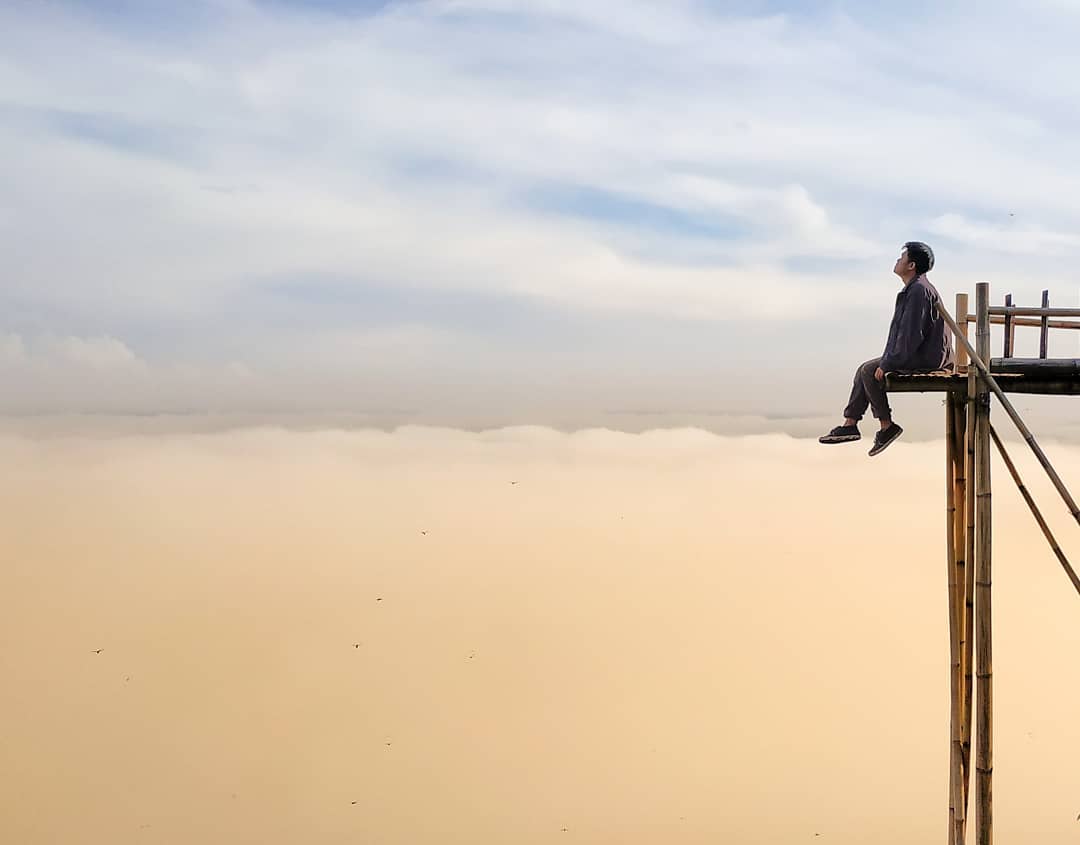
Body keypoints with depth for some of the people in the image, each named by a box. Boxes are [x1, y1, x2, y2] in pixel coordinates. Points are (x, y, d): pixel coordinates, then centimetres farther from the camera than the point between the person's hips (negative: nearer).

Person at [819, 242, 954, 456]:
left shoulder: (919, 290, -19)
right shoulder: (913, 288, 16)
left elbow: (911, 333, -24)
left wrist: (887, 364, -20)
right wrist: (888, 359, 14)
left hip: (924, 358, -10)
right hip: (918, 355, 10)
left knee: (869, 371, -13)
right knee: (866, 370, 8)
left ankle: (886, 426, -5)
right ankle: (850, 424, 7)